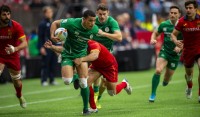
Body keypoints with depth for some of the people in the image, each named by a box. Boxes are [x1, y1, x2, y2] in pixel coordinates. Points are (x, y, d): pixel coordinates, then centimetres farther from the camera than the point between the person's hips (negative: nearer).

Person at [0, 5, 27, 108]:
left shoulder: (16, 26, -20)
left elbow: (24, 43, -25)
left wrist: (15, 49, -43)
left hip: (13, 56, 0)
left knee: (17, 81, 12)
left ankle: (19, 96, 46)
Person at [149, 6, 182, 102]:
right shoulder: (164, 25, -4)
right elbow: (156, 33, 13)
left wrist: (180, 47, -22)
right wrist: (153, 39, -8)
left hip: (175, 54, 0)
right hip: (164, 51, 0)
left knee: (166, 81, 7)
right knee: (158, 70, -26)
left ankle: (165, 81, 48)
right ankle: (153, 94, -14)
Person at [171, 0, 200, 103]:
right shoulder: (182, 21, -10)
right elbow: (173, 34, -3)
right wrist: (175, 41, -25)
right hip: (188, 51, 2)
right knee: (189, 73, 18)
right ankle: (189, 87, 54)